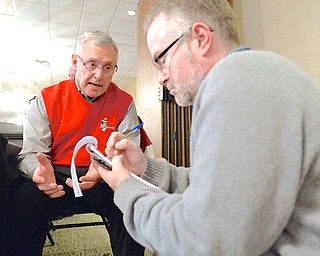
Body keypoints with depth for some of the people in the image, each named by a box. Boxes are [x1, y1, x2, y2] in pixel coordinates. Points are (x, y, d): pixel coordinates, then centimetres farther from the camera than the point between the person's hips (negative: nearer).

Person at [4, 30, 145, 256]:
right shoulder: (48, 98, 2)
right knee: (23, 198, -28)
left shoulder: (124, 103, 0)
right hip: (56, 180, 1)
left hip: (104, 184, 0)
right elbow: (31, 153, 0)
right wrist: (40, 170, -25)